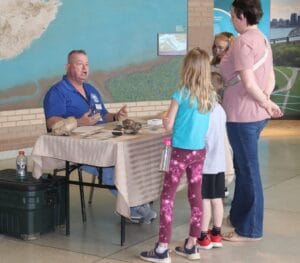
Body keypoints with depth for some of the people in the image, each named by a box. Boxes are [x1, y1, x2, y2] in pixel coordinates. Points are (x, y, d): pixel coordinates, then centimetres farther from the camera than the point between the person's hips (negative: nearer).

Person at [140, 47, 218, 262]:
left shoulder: (181, 95, -13)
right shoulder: (211, 96, 2)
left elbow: (168, 126, -9)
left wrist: (165, 120, 13)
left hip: (181, 151, -5)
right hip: (200, 151, 5)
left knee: (167, 198, 1)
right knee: (196, 197, 11)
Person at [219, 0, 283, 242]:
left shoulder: (243, 42, -17)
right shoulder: (262, 40, 13)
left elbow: (248, 83, -21)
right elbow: (270, 78, 13)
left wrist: (266, 103, -9)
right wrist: (266, 100, 2)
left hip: (243, 115, -9)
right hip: (256, 114, 9)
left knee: (248, 170, 1)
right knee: (243, 167, 20)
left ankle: (250, 230, 13)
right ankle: (239, 216, 35)